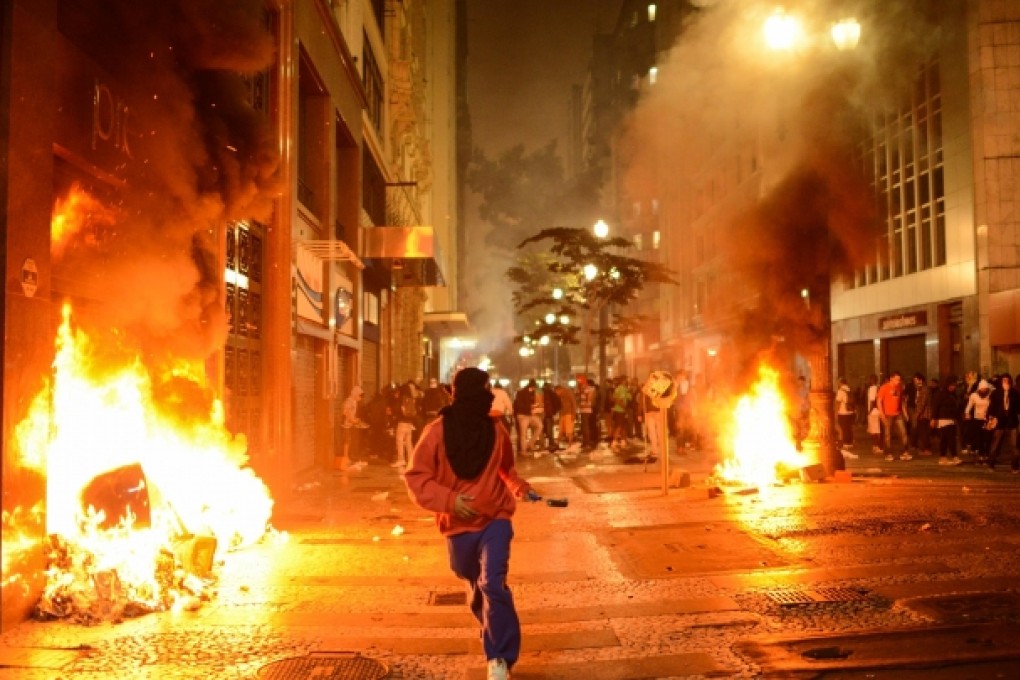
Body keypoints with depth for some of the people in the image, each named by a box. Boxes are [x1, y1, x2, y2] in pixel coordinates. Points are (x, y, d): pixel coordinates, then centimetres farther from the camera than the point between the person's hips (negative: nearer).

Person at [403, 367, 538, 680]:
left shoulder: (496, 428, -3)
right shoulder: (437, 432, -12)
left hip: (495, 519, 0)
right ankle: (496, 640, 42)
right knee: (478, 589, 16)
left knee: (493, 584, -20)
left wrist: (521, 489, 3)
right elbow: (416, 478, -9)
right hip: (459, 525, 0)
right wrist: (448, 499, -21)